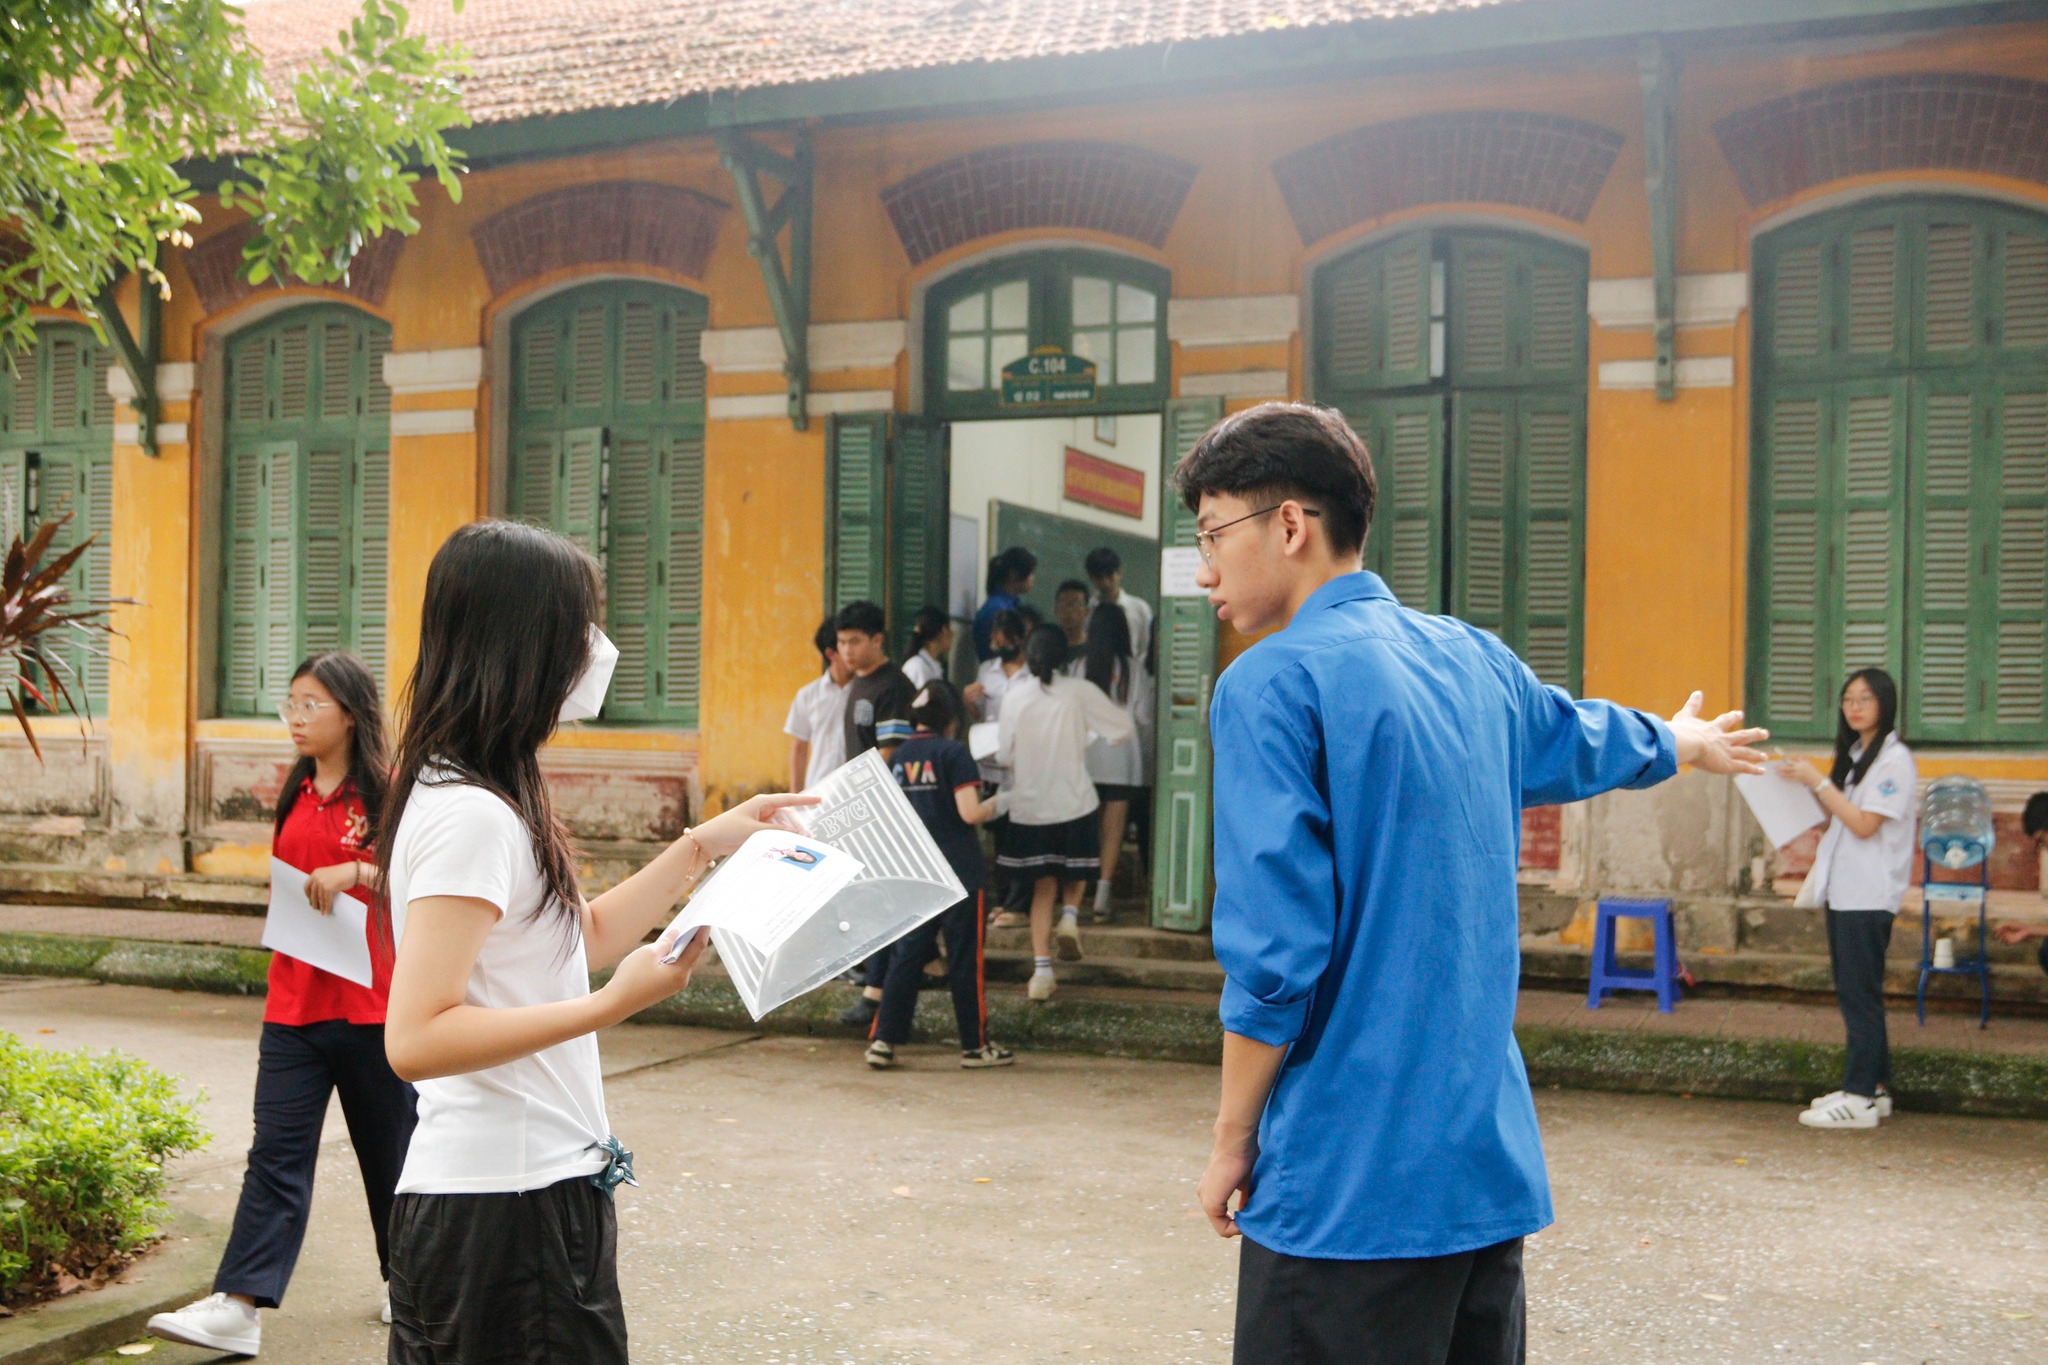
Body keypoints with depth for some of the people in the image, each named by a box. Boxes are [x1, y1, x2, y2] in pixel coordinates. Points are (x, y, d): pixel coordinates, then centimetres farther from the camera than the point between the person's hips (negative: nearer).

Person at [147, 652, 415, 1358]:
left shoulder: (385, 795, -6)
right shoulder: (295, 795, 11)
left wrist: (357, 872, -20)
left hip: (371, 1005, -4)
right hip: (294, 1004, 4)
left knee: (389, 1147, 10)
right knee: (276, 1153, -3)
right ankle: (238, 1306, -7)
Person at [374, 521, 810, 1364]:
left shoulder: (468, 795, 10)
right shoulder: (470, 817, -20)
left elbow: (583, 937, 19)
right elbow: (415, 1039, -25)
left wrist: (704, 845, 18)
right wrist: (615, 1003, -26)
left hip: (532, 1188, 10)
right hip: (501, 1207, -10)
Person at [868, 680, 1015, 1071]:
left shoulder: (898, 757, 7)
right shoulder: (953, 752, -10)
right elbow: (970, 813, -16)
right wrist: (999, 803, 2)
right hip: (957, 873, -5)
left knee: (906, 957, 9)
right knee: (965, 959, 3)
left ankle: (884, 1040, 4)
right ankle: (975, 1046, 11)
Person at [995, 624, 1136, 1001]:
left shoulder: (1016, 696, -3)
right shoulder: (1080, 691, -7)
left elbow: (1004, 755, 1)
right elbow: (1123, 728, -2)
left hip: (1029, 806, 1)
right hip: (1074, 801, -1)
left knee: (1043, 885, 9)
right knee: (1075, 871, 24)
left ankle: (1042, 970, 1)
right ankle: (1070, 915, -5)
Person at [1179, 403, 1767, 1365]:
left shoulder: (1270, 685, -13)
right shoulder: (1472, 658, 9)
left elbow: (1272, 954, -17)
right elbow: (1586, 739, 30)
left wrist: (1232, 1140, -4)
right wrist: (1679, 744, 53)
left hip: (1349, 1189, -7)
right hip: (1494, 1161, 7)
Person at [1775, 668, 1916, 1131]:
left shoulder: (1895, 759, -10)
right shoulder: (1853, 754, 17)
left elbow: (1864, 824, -17)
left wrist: (1818, 782, -15)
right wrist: (1804, 785, 7)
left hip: (1869, 896, -9)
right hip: (1843, 890, 9)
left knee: (1860, 993, -7)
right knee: (1853, 991, 11)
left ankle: (1860, 1098, -4)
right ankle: (1871, 1087, 18)